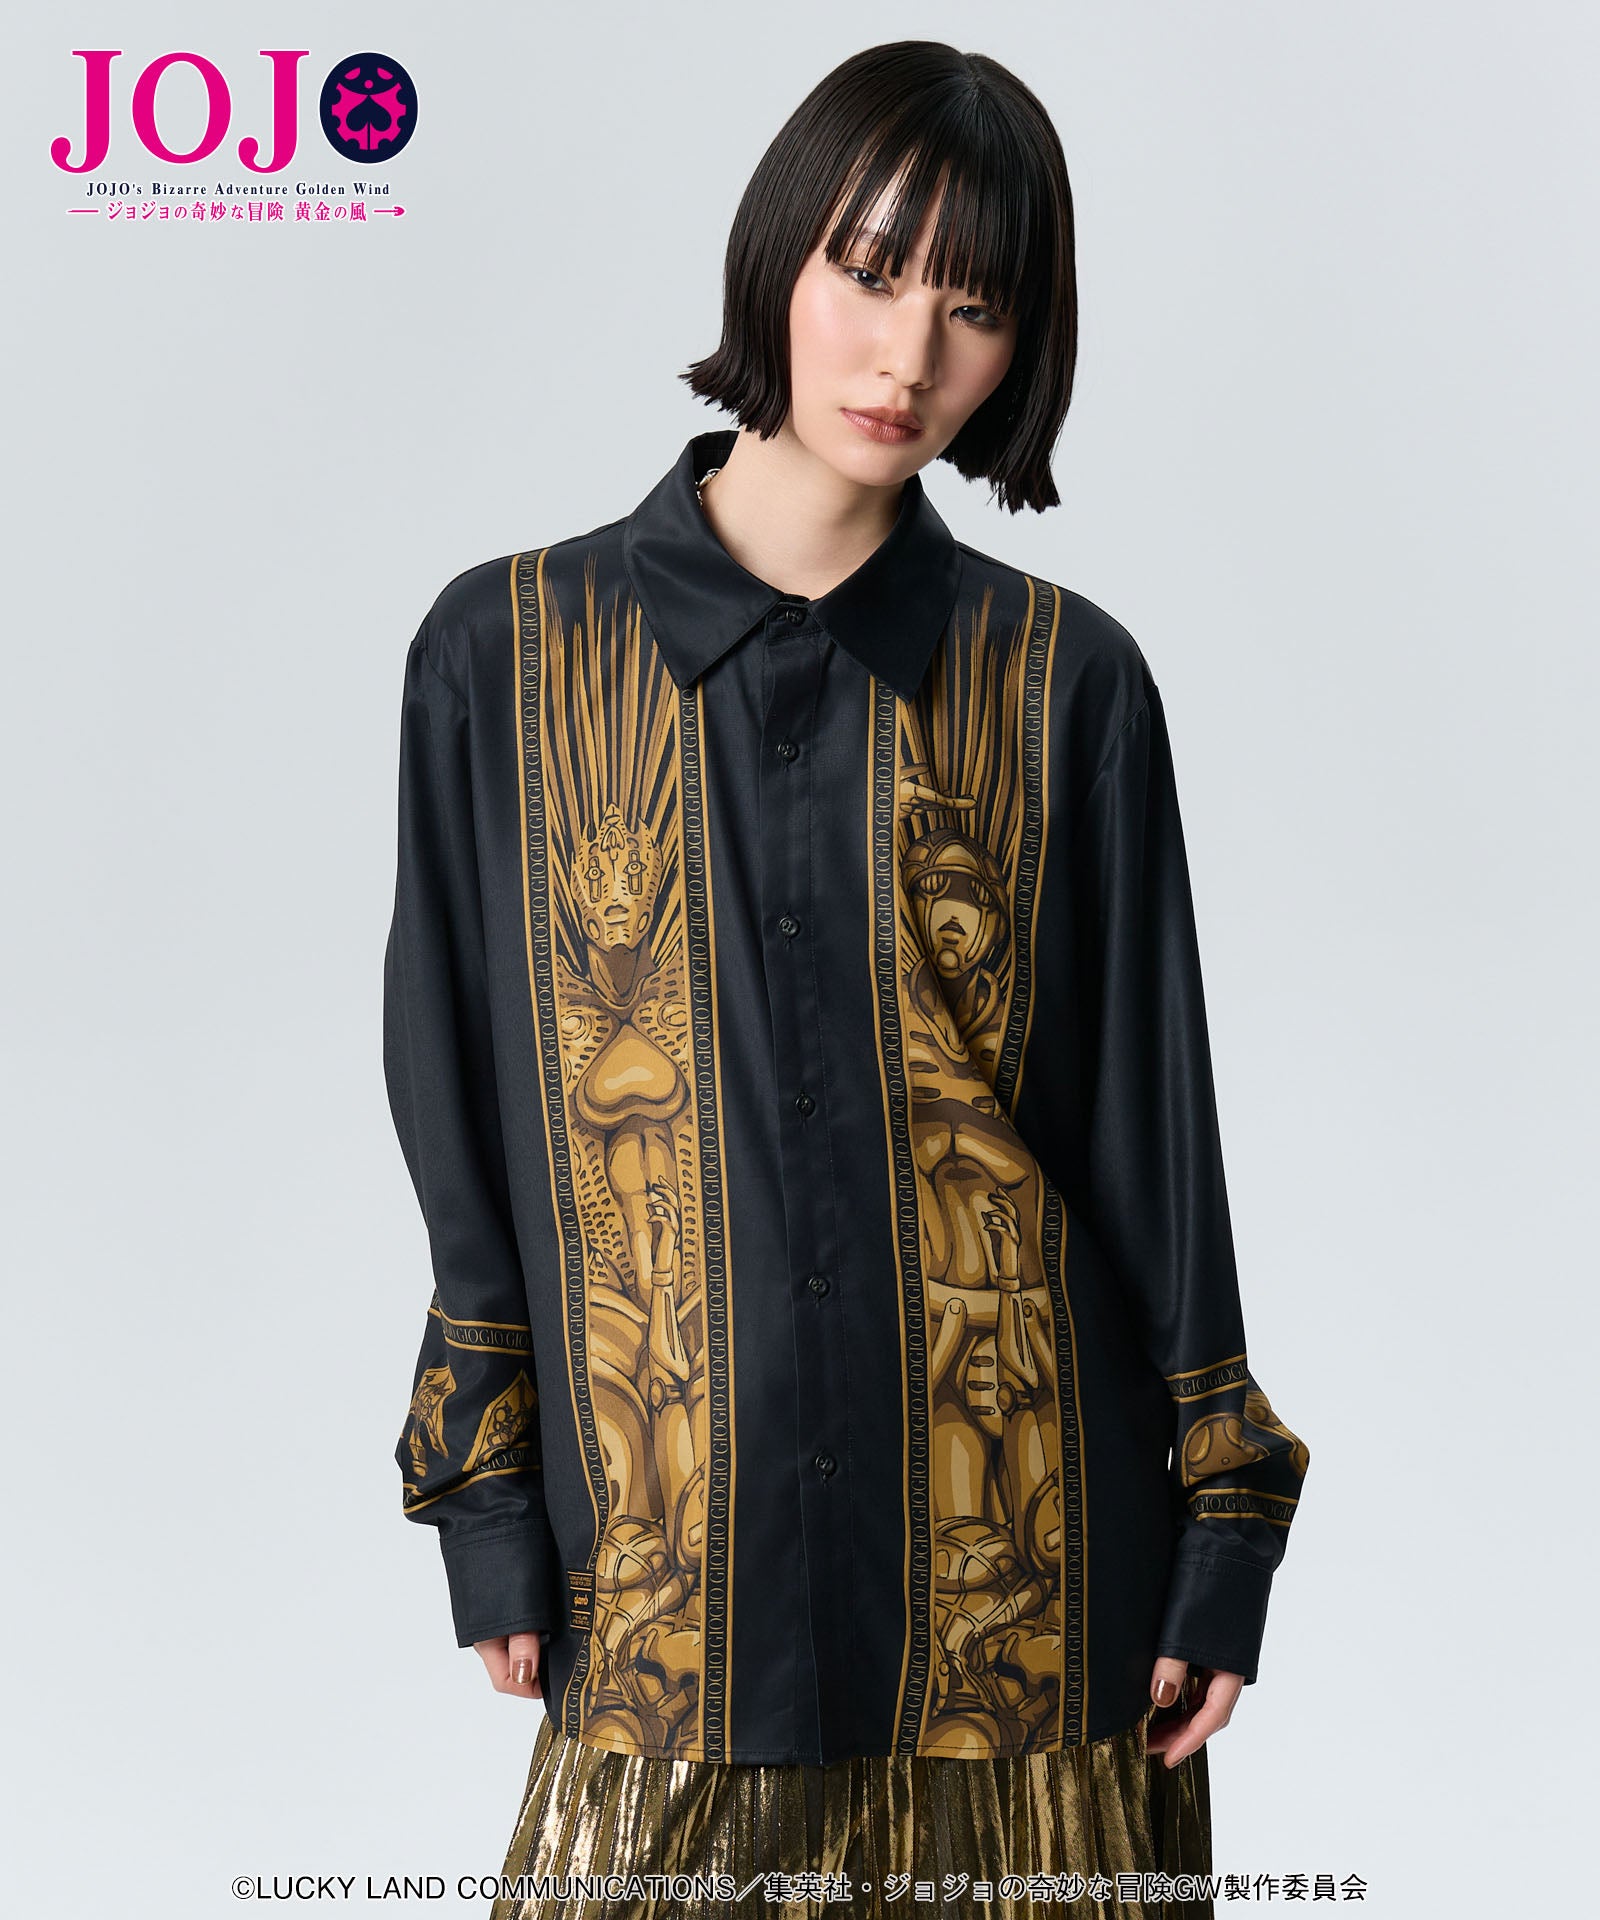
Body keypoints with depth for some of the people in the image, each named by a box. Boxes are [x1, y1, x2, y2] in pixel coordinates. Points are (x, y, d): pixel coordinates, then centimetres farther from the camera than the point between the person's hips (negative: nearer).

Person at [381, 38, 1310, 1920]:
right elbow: (464, 1120, 4)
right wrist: (487, 1514, 1)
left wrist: (1223, 1529, 2)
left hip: (1025, 1553, 1)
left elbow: (1152, 1103, 4)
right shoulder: (508, 650, 1)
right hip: (667, 1553, 0)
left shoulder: (1066, 682, 2)